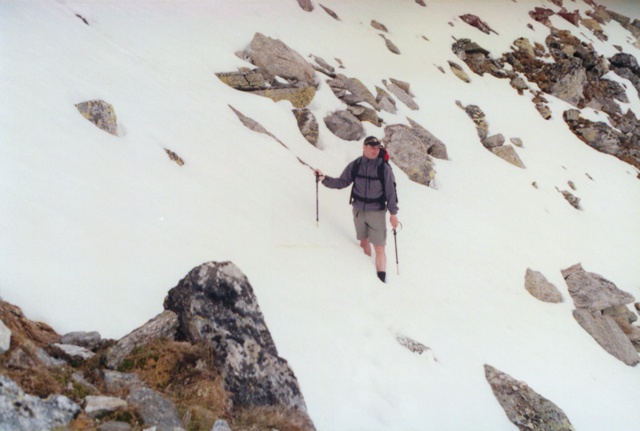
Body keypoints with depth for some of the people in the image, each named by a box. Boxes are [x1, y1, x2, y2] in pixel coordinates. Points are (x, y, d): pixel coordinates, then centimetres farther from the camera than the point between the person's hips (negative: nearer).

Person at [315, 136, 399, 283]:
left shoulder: (384, 168, -13)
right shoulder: (355, 165, -4)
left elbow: (391, 191, -8)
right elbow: (342, 182, 4)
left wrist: (393, 213, -6)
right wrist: (324, 178, -10)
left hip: (377, 212, -3)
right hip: (358, 210, 4)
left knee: (379, 248, -4)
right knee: (363, 241, 18)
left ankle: (381, 279, 1)